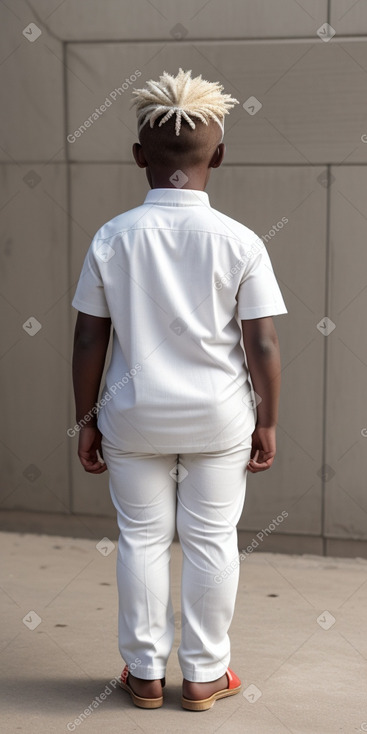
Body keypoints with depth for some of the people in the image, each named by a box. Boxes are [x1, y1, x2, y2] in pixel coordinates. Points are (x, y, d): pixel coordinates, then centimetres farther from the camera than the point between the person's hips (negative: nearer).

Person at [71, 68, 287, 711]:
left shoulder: (112, 238, -8)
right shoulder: (240, 242, -11)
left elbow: (89, 341, -4)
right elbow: (262, 346, -10)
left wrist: (86, 420, 7)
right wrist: (267, 420, 3)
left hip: (135, 417, 1)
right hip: (219, 418, -1)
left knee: (142, 538, 13)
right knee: (210, 541, 11)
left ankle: (145, 672, 24)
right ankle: (203, 674, 22)